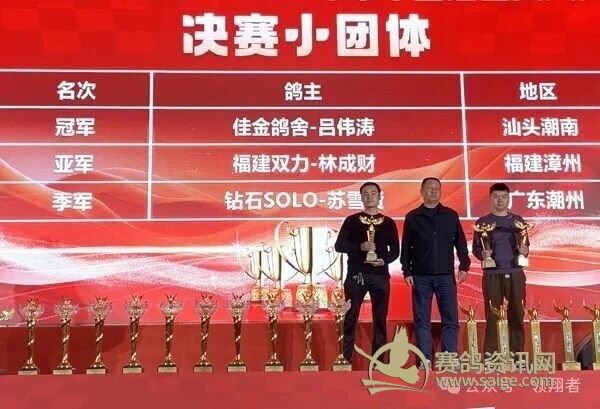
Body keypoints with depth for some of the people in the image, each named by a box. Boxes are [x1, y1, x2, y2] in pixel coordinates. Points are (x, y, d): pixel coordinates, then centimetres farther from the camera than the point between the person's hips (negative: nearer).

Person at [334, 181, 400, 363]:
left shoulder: (389, 223, 11)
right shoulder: (352, 220, 6)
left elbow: (395, 250, 10)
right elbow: (339, 245, -1)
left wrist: (385, 260, -11)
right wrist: (360, 247, -16)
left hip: (380, 275, 2)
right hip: (355, 275, -2)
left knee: (380, 319, 4)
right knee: (350, 319, -1)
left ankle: (378, 360, 11)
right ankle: (346, 359, 5)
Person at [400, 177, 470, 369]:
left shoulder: (451, 215, 9)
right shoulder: (412, 217, 7)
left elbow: (460, 243, 10)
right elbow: (405, 247, 6)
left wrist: (464, 266, -1)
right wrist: (407, 271, -2)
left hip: (446, 276, 1)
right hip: (421, 277, -1)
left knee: (450, 319, -1)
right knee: (422, 321, 2)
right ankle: (425, 359, 7)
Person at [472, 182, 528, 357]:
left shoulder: (518, 220, 11)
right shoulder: (482, 222, 6)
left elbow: (526, 245, 14)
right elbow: (475, 248, 6)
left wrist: (525, 250, -8)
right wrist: (482, 254, -15)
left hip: (515, 273, 2)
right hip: (492, 275, -2)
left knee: (517, 315, 2)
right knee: (492, 317, -1)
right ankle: (490, 357, 3)